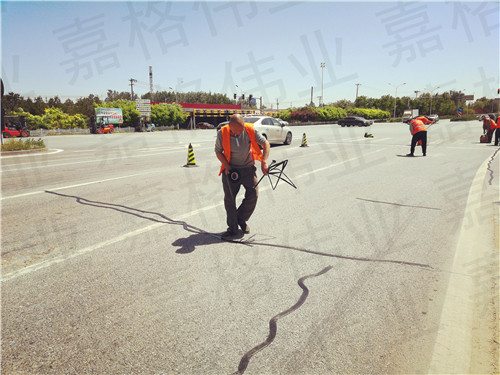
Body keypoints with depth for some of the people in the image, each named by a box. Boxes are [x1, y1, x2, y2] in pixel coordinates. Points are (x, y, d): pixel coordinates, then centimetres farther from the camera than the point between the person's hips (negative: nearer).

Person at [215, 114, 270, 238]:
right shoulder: (222, 133, -15)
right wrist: (227, 167, -15)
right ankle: (232, 227, 15)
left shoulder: (250, 130, -15)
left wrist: (264, 162, -18)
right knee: (229, 198, 0)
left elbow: (265, 144, -6)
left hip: (248, 168, 1)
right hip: (230, 169, 0)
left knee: (253, 194, -7)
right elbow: (218, 151, -2)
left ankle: (241, 219, 19)